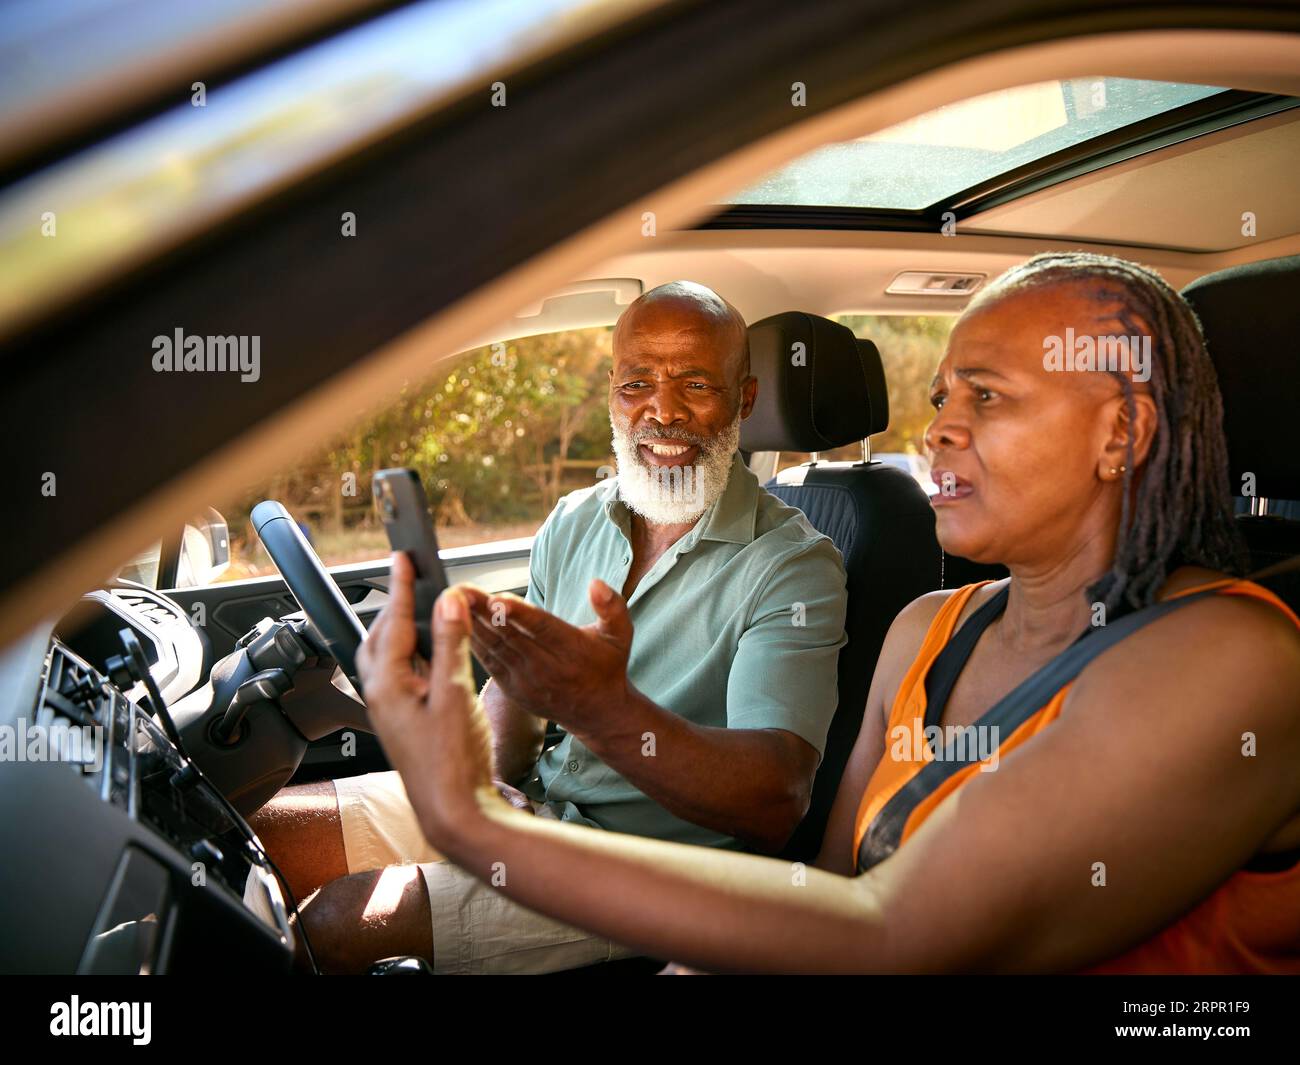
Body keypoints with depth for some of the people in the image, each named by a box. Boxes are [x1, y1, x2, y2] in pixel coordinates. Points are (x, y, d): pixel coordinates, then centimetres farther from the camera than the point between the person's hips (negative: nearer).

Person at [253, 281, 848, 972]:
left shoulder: (794, 565, -16)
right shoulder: (573, 521, 6)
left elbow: (776, 805, -28)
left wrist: (605, 708, -45)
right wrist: (490, 777, -4)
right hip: (528, 799, 7)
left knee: (338, 919, -17)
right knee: (259, 830, -1)